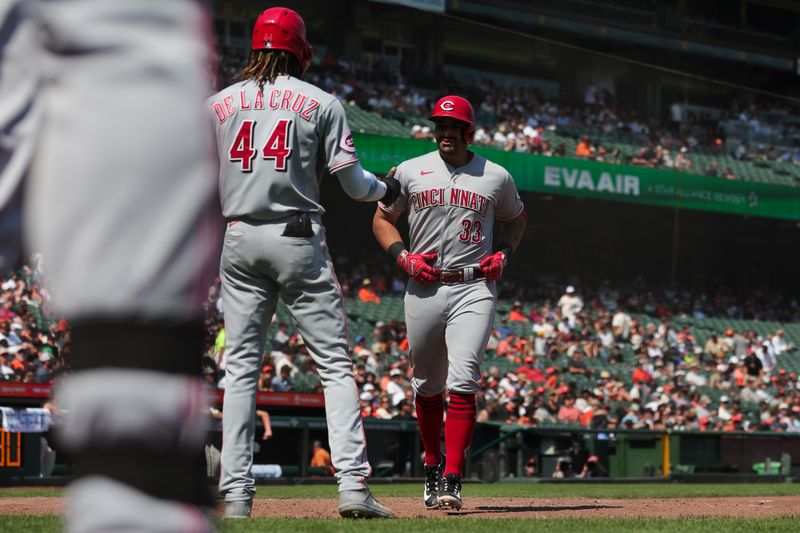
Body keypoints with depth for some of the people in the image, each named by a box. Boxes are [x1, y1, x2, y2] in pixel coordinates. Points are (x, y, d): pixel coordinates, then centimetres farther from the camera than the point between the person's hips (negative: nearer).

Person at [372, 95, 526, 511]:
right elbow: (382, 219, 14)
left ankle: (452, 480, -16)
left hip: (474, 289, -2)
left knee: (462, 383, -15)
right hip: (423, 289, 2)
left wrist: (503, 254, 6)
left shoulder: (497, 177, 7)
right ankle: (432, 468, 28)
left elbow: (516, 219, 24)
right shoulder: (409, 172, 6)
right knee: (427, 386, 10)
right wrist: (403, 256, -3)